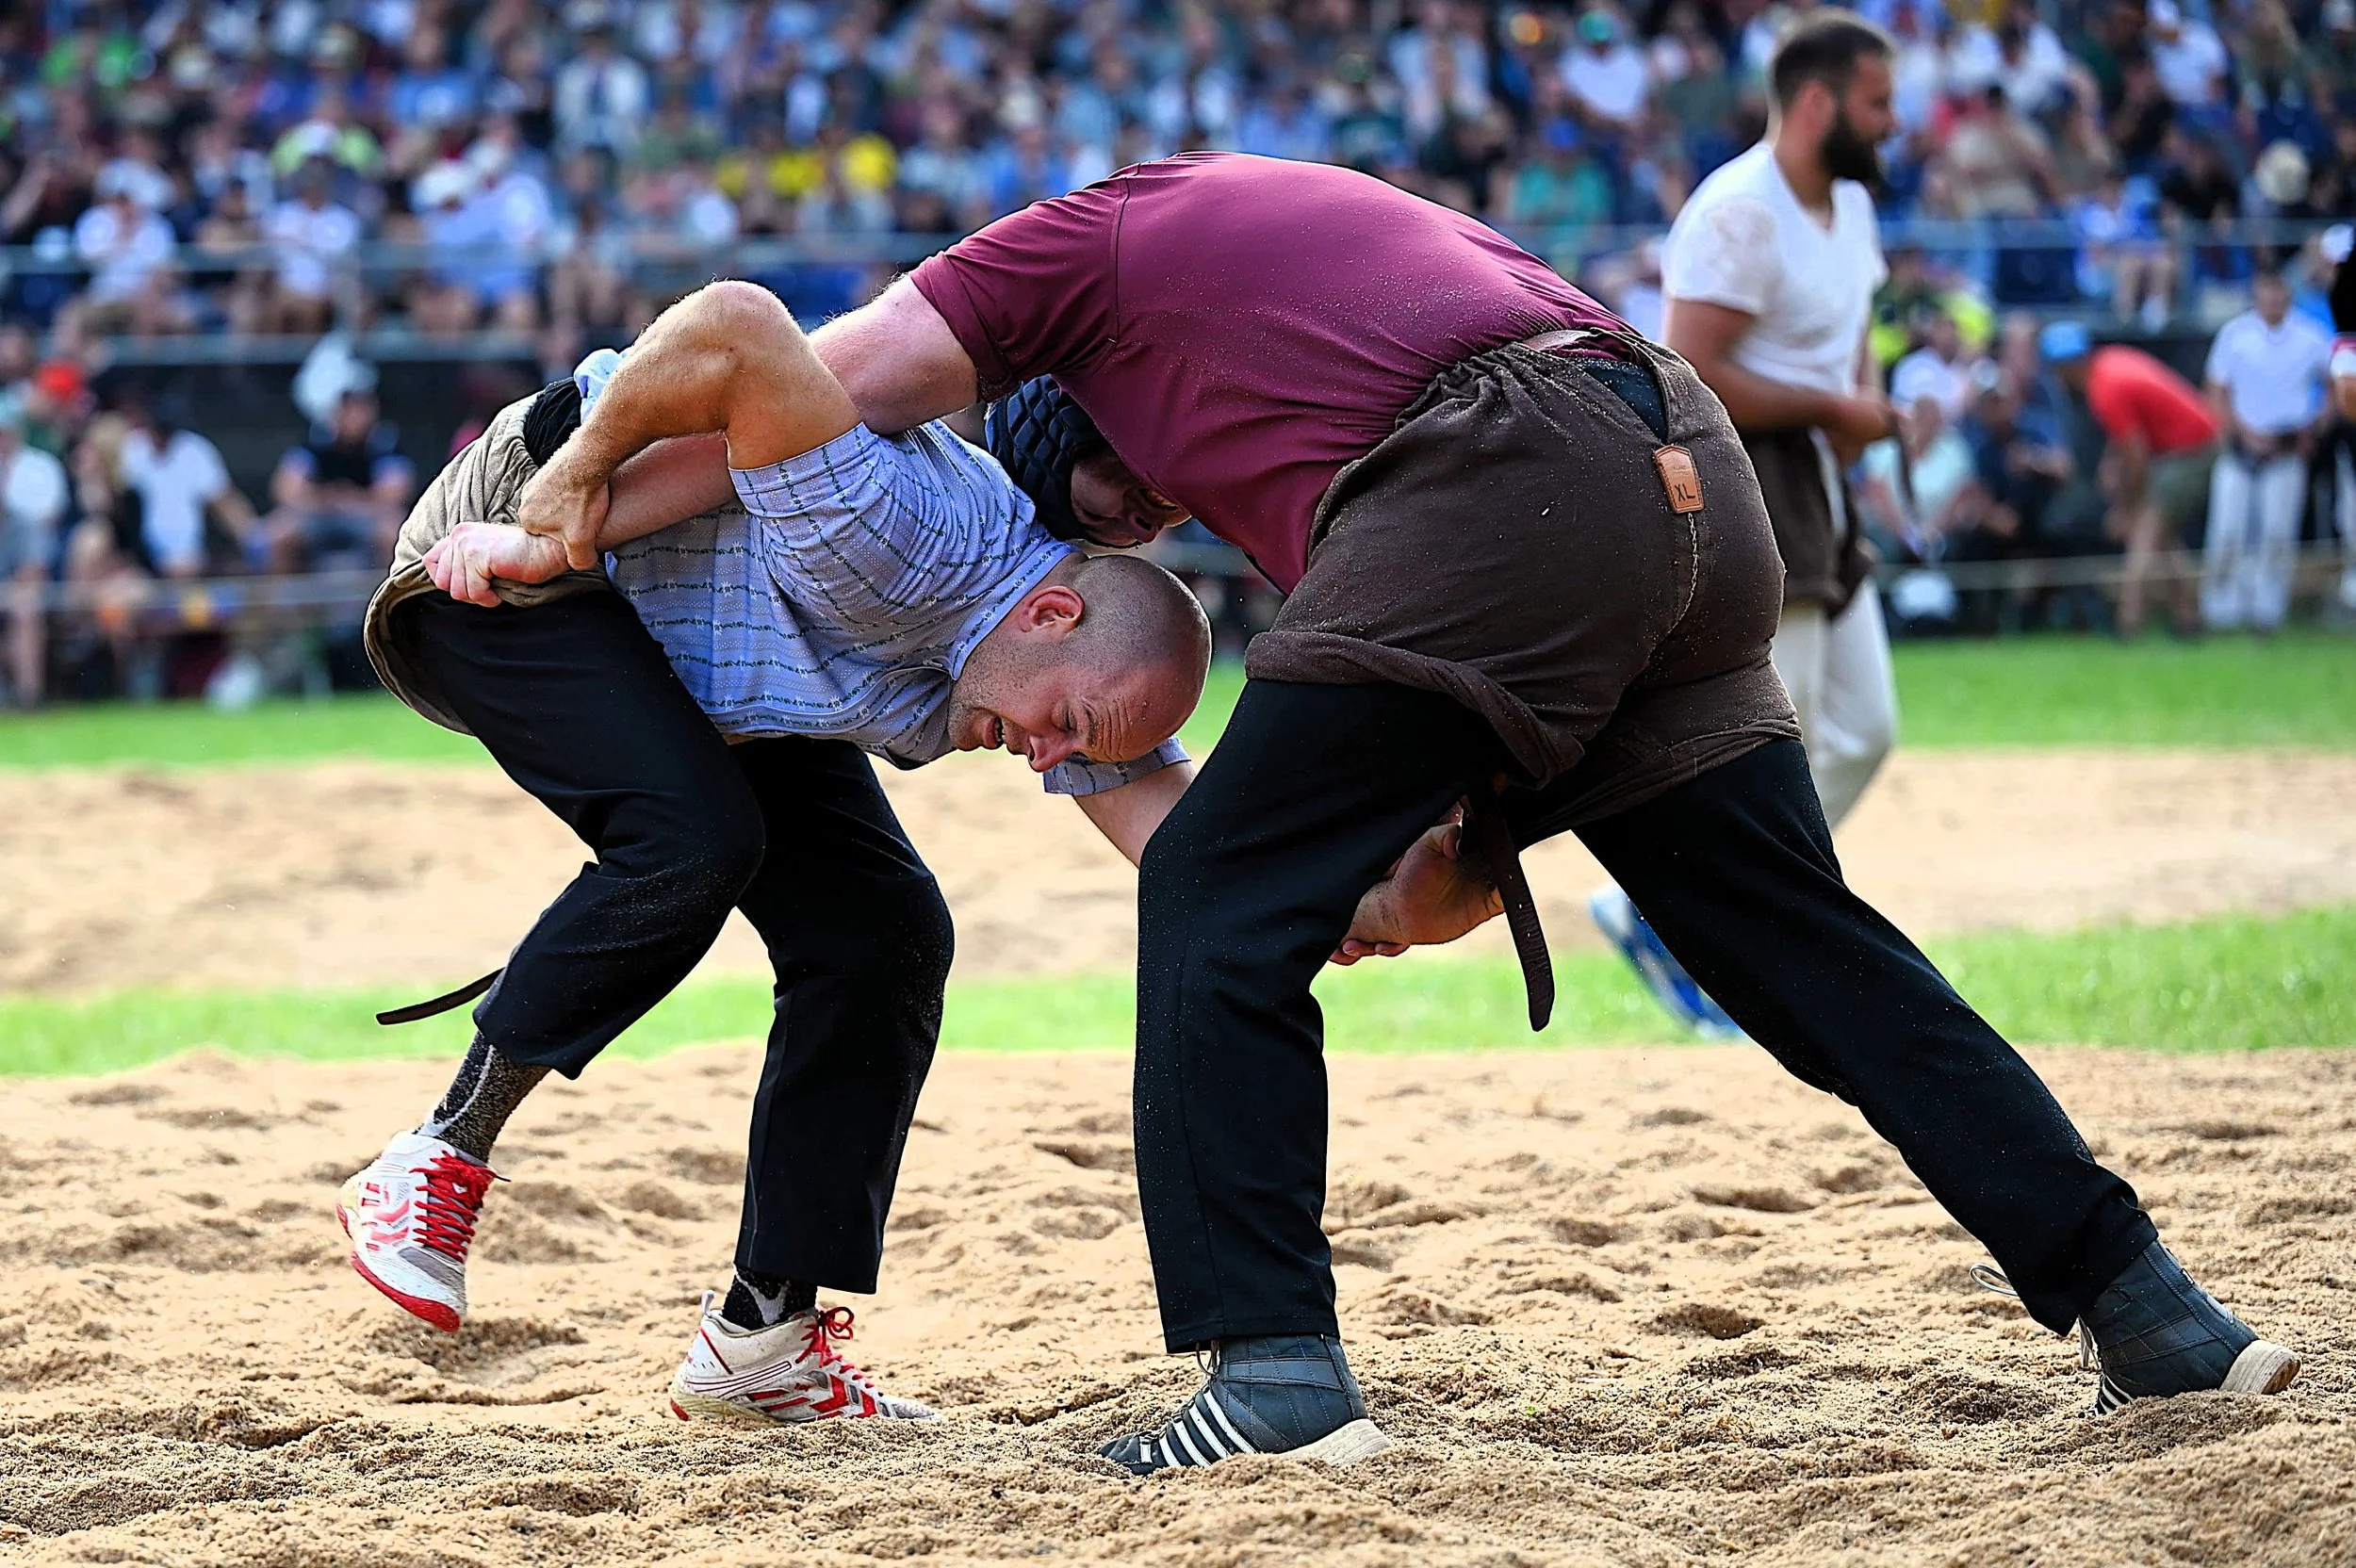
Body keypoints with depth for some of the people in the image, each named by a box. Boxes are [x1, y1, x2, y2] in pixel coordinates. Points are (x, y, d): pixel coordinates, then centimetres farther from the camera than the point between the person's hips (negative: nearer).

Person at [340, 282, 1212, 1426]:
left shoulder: (1088, 680, -12)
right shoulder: (918, 545, -39)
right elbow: (732, 332, -48)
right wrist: (571, 482, -32)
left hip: (708, 672, 8)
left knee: (885, 933, -4)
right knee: (694, 839, -32)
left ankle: (760, 1340, 2)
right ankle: (437, 1159, -17)